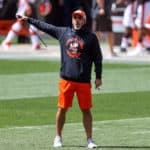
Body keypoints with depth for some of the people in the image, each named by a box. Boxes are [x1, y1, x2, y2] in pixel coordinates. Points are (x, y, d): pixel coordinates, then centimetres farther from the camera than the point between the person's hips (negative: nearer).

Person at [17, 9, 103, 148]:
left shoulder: (91, 37, 1)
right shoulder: (63, 32, 9)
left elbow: (97, 57, 2)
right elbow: (44, 26, 18)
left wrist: (98, 76, -3)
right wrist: (29, 19, 19)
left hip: (84, 81, -2)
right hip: (66, 79, 2)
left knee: (86, 110, 0)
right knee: (62, 108, 4)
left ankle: (89, 139, 7)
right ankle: (58, 137, 16)